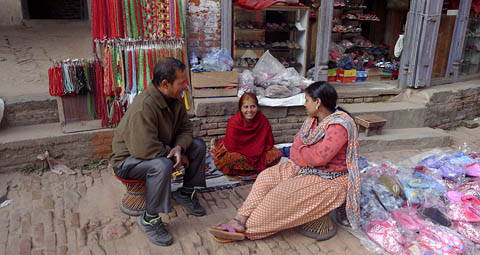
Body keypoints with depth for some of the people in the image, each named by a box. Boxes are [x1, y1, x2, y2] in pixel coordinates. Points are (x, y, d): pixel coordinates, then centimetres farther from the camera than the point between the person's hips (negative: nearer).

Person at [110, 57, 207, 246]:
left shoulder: (174, 99, -7)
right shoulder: (144, 107, -33)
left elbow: (185, 128, 2)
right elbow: (147, 150, -37)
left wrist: (179, 148, -20)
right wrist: (176, 157, -21)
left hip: (161, 150, 8)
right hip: (128, 159, -8)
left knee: (198, 146, -2)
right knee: (162, 165, -38)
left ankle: (186, 193, 15)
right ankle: (150, 220, -18)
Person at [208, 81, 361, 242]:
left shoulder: (339, 125, -23)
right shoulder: (312, 120, 5)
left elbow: (319, 157, -32)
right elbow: (295, 151, 3)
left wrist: (303, 151, -11)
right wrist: (308, 158, -18)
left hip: (330, 180, -9)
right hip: (305, 169, 9)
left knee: (282, 195, -22)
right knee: (267, 176, -3)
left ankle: (247, 230, -8)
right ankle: (241, 219, -10)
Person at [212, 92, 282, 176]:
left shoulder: (263, 120, -13)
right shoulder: (234, 122, -21)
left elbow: (269, 143, -3)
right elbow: (231, 147, -21)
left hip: (257, 153, 5)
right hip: (237, 152, -5)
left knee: (277, 154, -18)